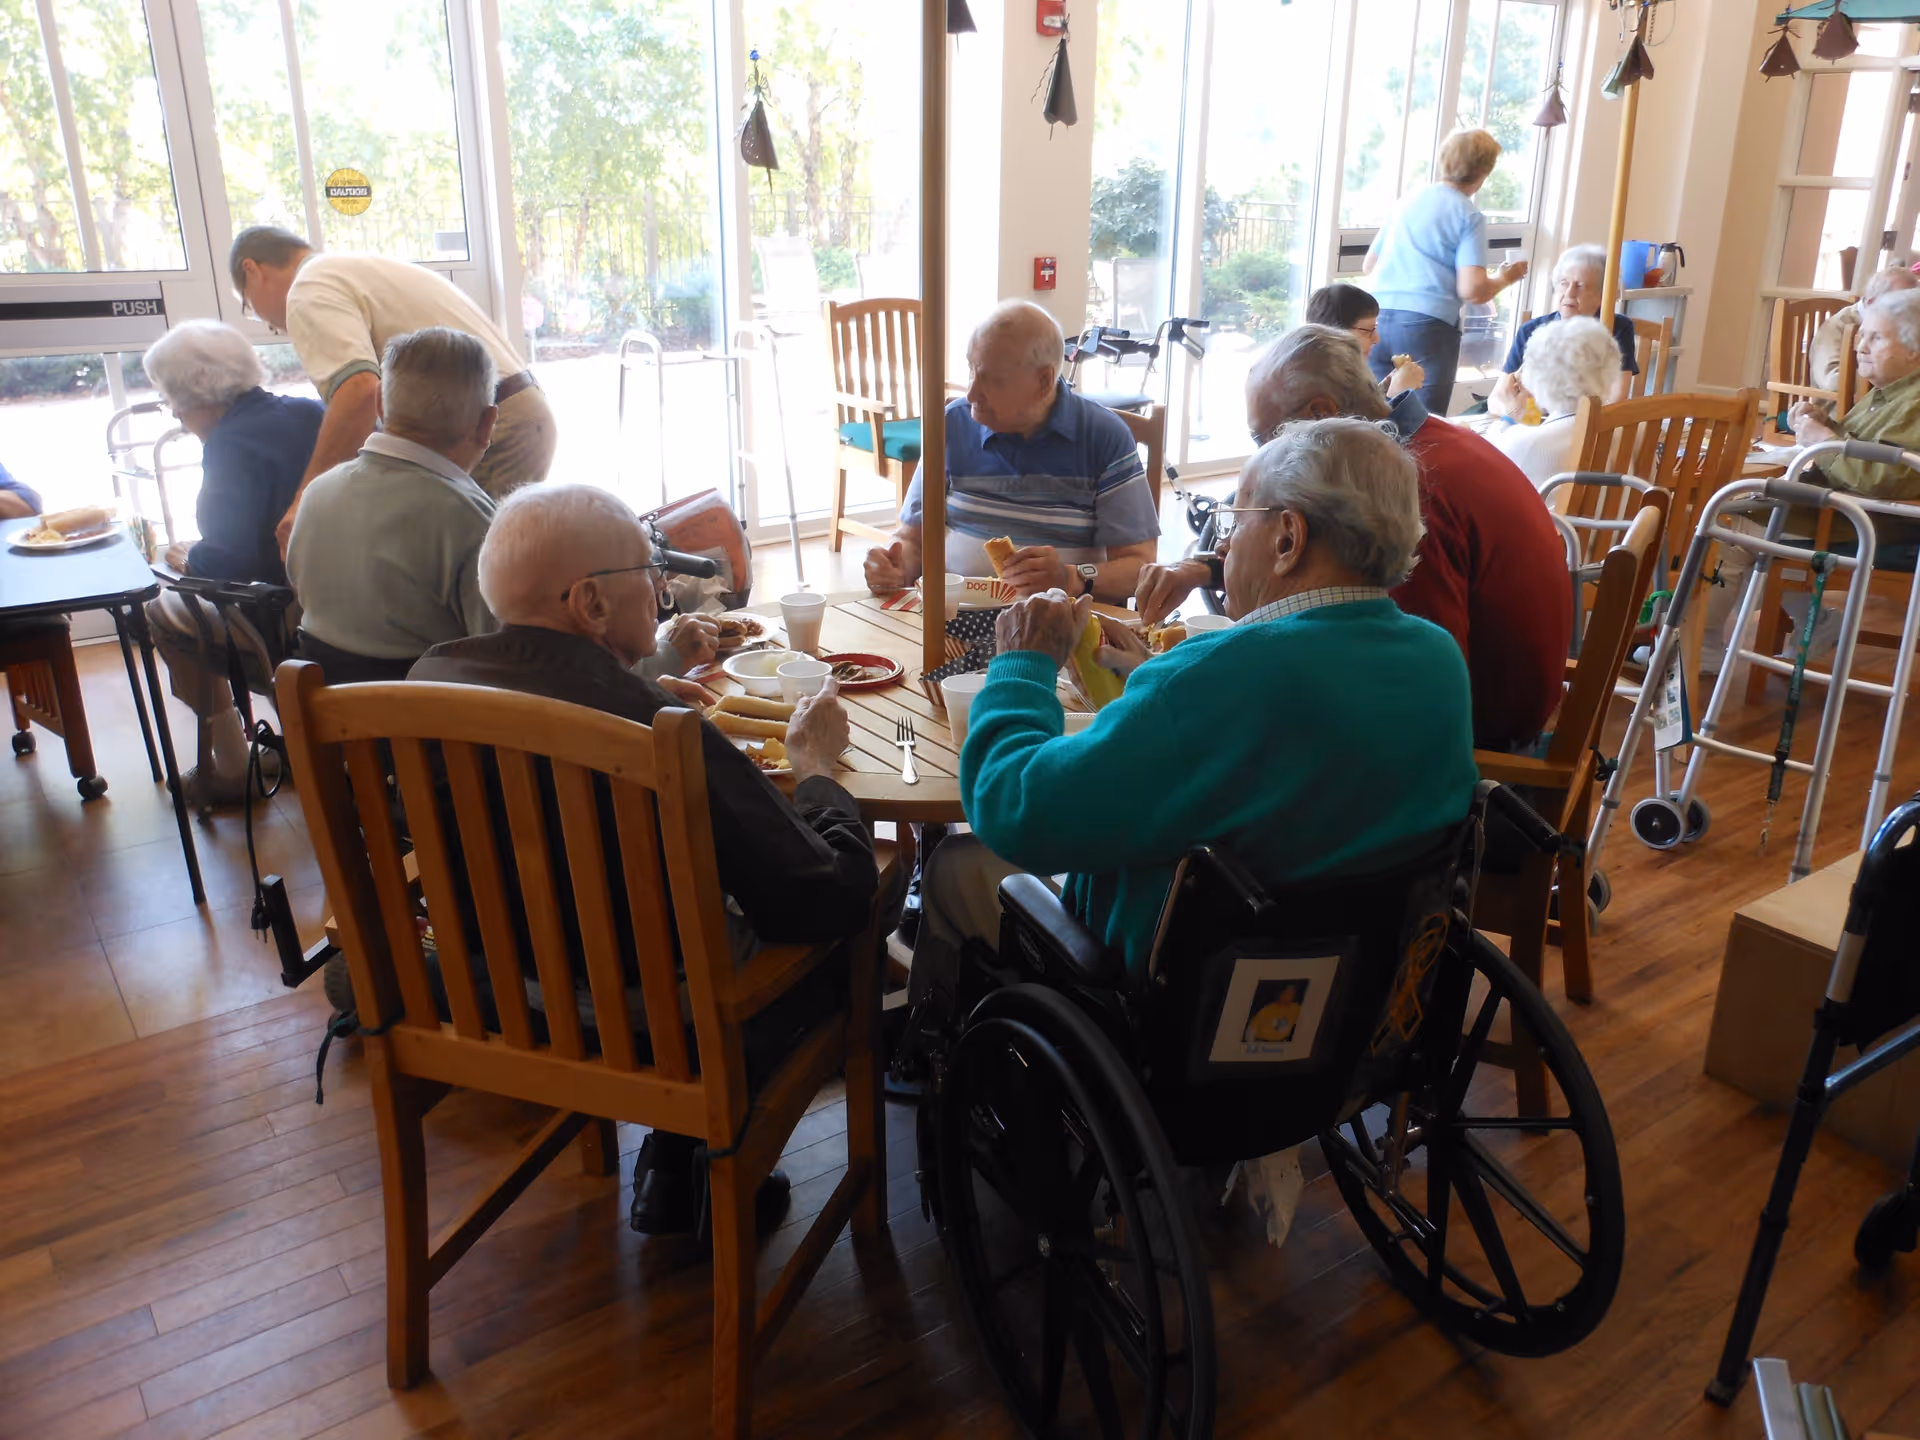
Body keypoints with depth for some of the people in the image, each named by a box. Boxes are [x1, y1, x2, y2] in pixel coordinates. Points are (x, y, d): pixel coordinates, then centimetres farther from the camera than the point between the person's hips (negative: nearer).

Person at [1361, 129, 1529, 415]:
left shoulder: (1407, 202, 17)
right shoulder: (1470, 216, -1)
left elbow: (1368, 265, 26)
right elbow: (1472, 291, -10)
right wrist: (1504, 278, 10)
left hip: (1378, 319, 6)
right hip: (1427, 325, -6)